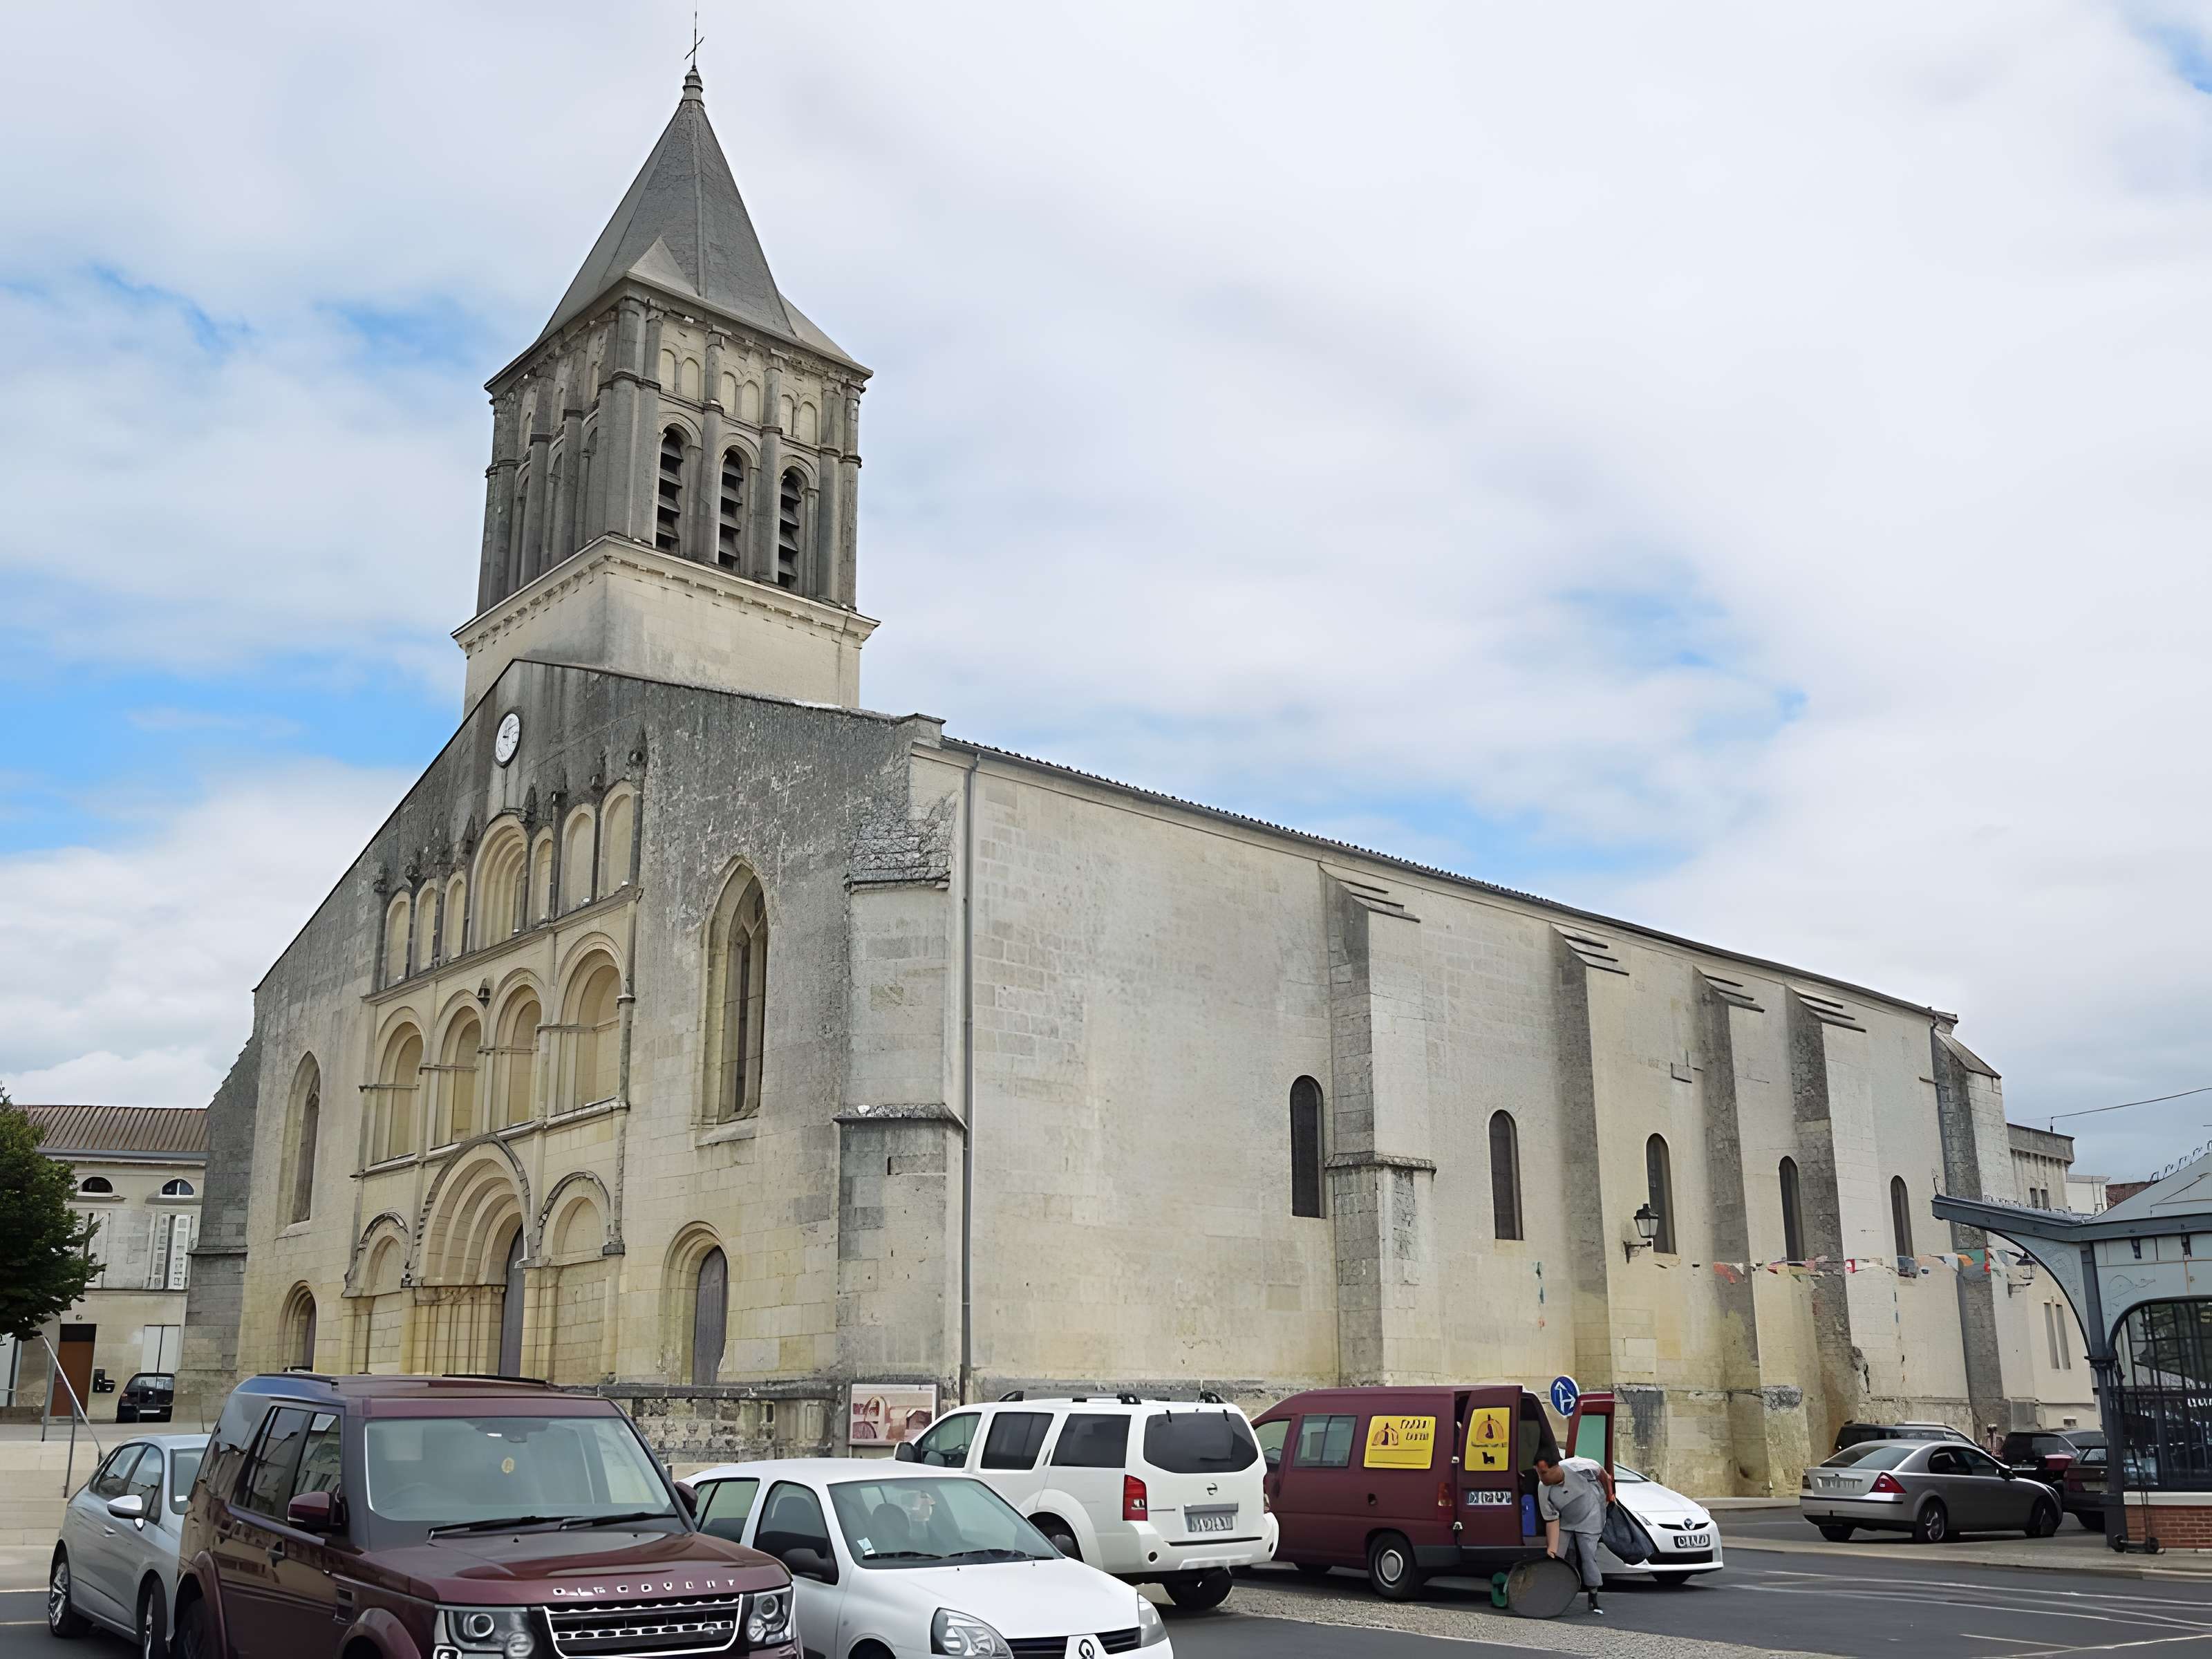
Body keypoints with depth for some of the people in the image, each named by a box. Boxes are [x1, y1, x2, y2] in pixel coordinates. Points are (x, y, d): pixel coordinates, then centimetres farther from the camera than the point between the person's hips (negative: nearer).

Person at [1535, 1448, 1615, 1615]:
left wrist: (1609, 1493, 5)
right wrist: (1552, 1548, -26)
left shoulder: (1579, 1467, -33)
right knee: (1557, 1559, -2)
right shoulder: (1543, 1490, -27)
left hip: (1589, 1519, -2)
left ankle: (1594, 1601, 4)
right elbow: (1552, 1520, -19)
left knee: (1588, 1557, -9)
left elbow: (1601, 1472, -10)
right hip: (1564, 1522, 2)